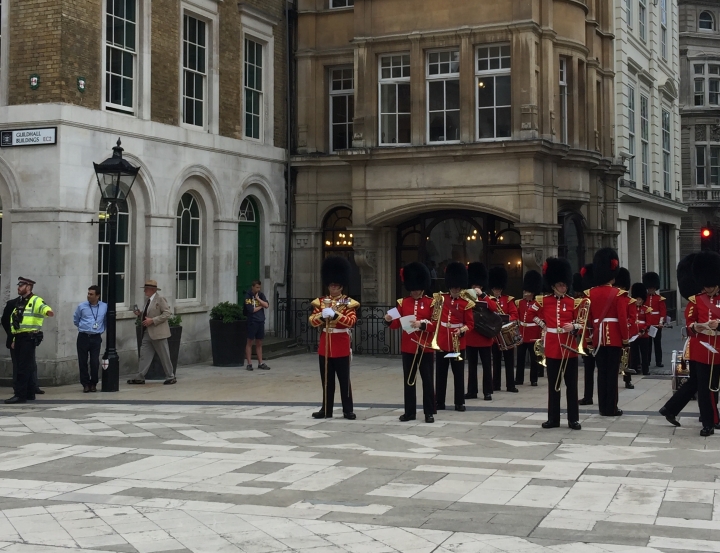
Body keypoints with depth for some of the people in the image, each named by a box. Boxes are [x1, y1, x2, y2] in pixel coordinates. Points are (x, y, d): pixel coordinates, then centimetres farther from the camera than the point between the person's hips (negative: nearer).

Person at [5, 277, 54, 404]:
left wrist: (49, 312, -51)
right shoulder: (19, 302, 19)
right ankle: (29, 393, 18)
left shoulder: (35, 301, -8)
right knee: (27, 367, 12)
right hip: (19, 338, 8)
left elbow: (45, 308, -27)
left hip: (29, 338, -8)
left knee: (23, 367, -10)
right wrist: (15, 339, 22)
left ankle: (20, 395, -10)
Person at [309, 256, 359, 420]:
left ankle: (348, 410, 8)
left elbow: (352, 321, -14)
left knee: (344, 379, 1)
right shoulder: (320, 301, 9)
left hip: (341, 345, -3)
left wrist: (335, 314, -26)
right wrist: (322, 316, -17)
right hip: (325, 345, 3)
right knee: (327, 380, 8)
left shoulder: (348, 303, -1)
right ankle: (326, 410, 14)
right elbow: (312, 321, 3)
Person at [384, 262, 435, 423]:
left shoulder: (431, 303, -2)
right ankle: (410, 412, 14)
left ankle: (429, 412, 8)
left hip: (425, 346, -3)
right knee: (409, 380, 7)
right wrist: (389, 320, -15)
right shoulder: (403, 302, 6)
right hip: (408, 346, 3)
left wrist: (422, 323, -22)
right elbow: (397, 324, 5)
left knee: (427, 380, 2)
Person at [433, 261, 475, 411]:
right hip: (441, 342, 2)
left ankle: (460, 402, 12)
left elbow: (470, 324, 0)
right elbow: (435, 319, 10)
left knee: (459, 374, 4)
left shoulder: (466, 303, -2)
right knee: (440, 373, 7)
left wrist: (462, 330, -18)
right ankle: (439, 402, 14)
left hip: (458, 344, -2)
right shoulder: (440, 299, 4)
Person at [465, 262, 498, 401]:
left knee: (486, 366, 2)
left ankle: (487, 392, 5)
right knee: (472, 366, 9)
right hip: (470, 337, 3)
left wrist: (482, 295, -24)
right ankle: (472, 391, 14)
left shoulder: (488, 298, 2)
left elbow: (494, 308, -20)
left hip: (484, 337, -3)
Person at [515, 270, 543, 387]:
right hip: (521, 334, 4)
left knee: (534, 358, 4)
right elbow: (516, 317, 14)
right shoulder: (519, 303, 7)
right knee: (520, 358, 8)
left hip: (533, 335, -4)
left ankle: (534, 380, 11)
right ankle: (519, 379, 15)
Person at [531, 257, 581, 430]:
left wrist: (573, 327, -17)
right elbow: (533, 314, 19)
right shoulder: (544, 301, 2)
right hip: (552, 348, 1)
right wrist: (543, 325, 9)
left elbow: (581, 324, 2)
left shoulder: (573, 302, 0)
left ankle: (573, 419, 7)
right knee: (553, 384, 7)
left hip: (570, 347, -1)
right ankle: (553, 418, 14)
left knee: (571, 384, 2)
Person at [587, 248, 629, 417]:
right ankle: (611, 408, 1)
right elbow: (622, 318, -12)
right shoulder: (618, 294, -9)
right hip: (614, 337, -4)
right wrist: (626, 337, -4)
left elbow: (588, 317, 7)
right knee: (612, 372, -1)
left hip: (598, 337, 4)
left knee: (601, 372, 8)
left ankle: (603, 407, 10)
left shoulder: (591, 293, 4)